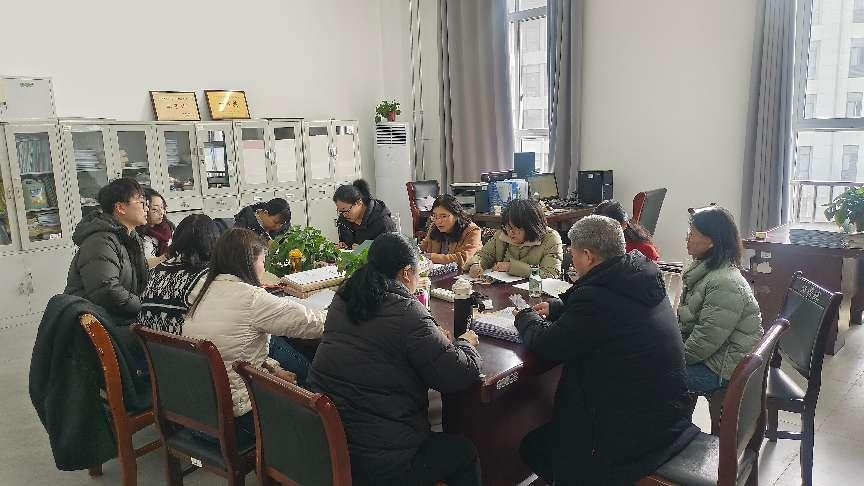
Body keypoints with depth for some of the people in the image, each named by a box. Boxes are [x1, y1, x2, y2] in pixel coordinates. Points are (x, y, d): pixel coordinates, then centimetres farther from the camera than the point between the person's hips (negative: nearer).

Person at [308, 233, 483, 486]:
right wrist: (465, 343, 3)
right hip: (379, 464, -8)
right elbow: (459, 375, -18)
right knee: (464, 453, 16)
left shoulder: (342, 297, 2)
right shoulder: (408, 313, -22)